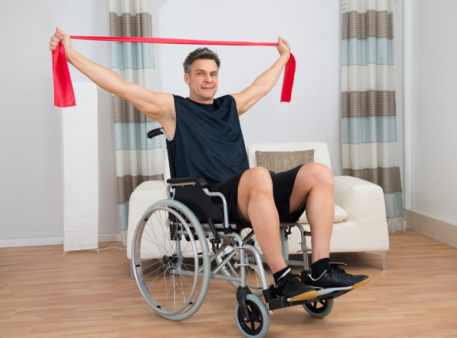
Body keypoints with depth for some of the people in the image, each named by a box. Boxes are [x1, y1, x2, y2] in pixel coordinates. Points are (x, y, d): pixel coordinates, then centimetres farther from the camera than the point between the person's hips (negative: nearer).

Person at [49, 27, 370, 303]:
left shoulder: (230, 105, 26)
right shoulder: (172, 108, 10)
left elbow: (261, 86, 45)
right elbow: (122, 87, 5)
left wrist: (283, 57, 57)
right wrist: (73, 55, 2)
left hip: (255, 193, 6)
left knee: (319, 173, -16)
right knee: (259, 177, -39)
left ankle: (321, 272, -20)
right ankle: (283, 281, -33)